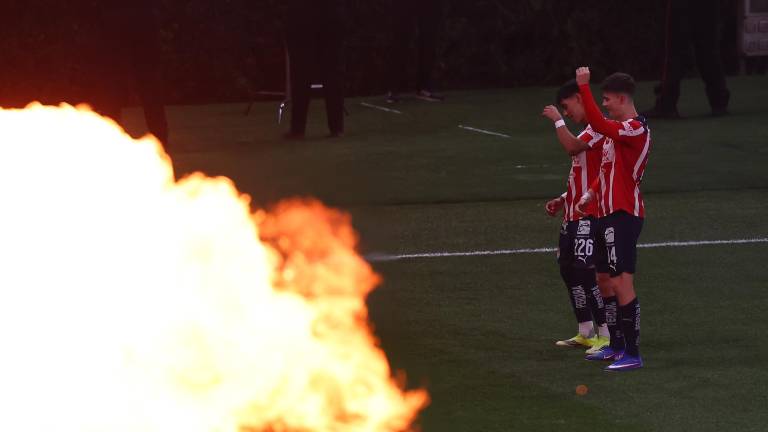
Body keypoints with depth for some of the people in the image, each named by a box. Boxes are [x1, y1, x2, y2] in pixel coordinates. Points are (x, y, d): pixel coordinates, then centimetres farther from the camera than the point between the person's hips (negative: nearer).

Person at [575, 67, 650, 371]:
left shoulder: (635, 129, -15)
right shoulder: (619, 130, 16)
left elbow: (598, 124, -31)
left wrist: (584, 86, -29)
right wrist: (592, 192, 14)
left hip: (623, 216, -11)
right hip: (609, 214, 11)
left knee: (622, 283, -13)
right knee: (607, 281, 17)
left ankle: (632, 354, -13)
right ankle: (615, 346, 28)